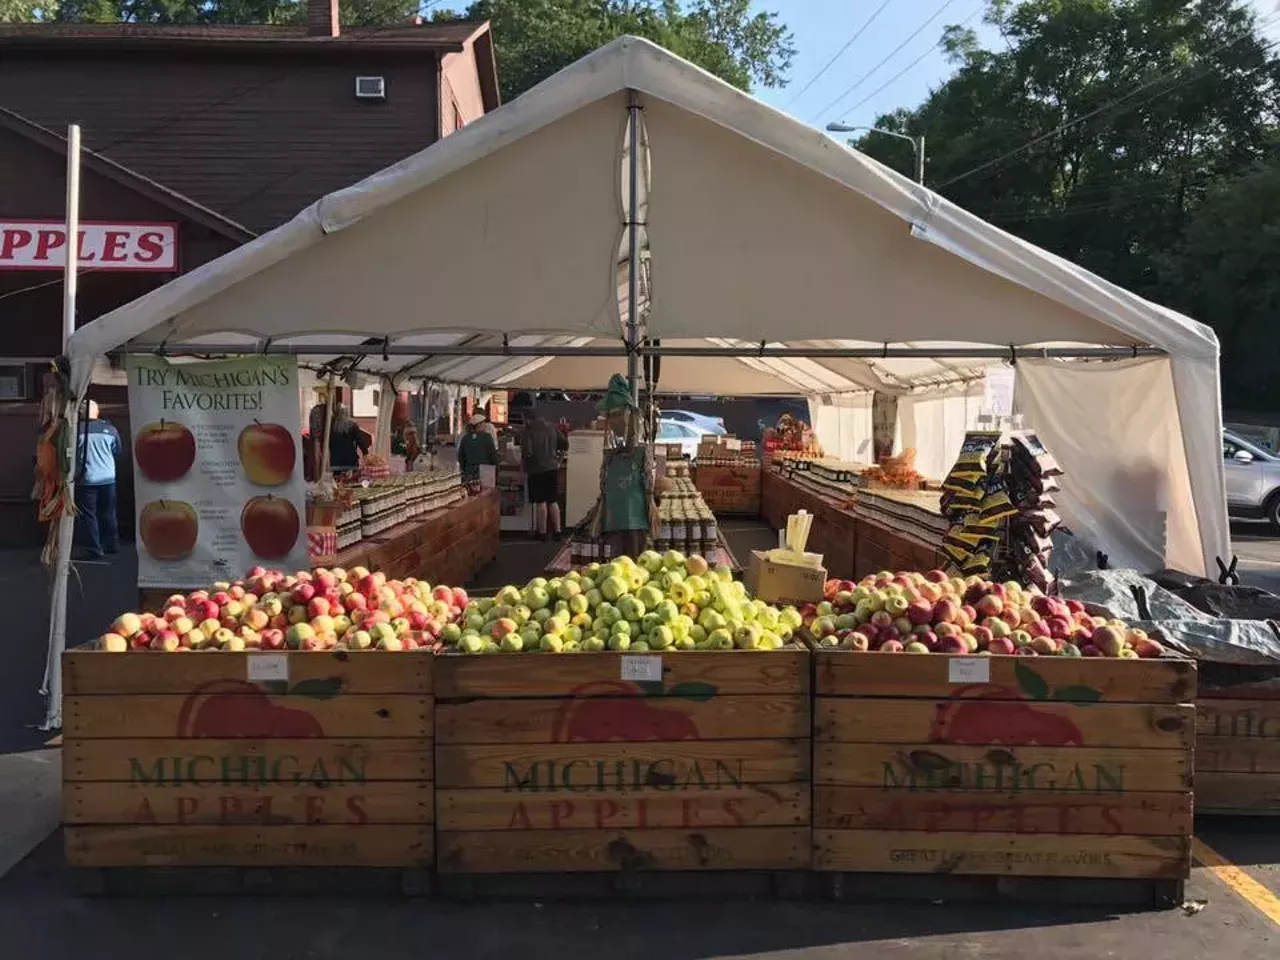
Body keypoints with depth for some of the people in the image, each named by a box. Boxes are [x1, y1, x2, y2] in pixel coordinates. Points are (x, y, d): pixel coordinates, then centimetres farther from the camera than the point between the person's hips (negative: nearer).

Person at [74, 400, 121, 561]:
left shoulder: (77, 429, -10)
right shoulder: (110, 429, -1)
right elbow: (117, 451, 10)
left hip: (86, 480, -4)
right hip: (108, 478, 4)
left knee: (87, 516, 3)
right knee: (108, 513, 17)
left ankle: (93, 550, 1)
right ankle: (112, 545, 23)